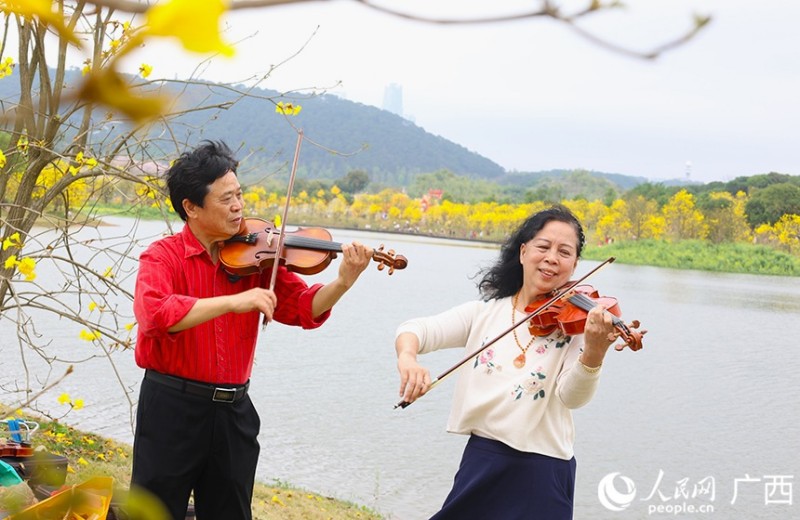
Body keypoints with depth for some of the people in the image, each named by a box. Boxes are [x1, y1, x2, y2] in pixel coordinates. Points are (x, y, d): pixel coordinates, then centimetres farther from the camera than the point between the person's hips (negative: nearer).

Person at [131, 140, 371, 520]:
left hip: (234, 412, 4)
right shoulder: (162, 257, -9)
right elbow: (154, 314, -28)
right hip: (172, 406, -4)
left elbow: (303, 308, 1)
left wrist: (343, 282, -18)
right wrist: (234, 301, -32)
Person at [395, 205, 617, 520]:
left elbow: (572, 396, -17)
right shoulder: (485, 312, 4)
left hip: (541, 469, -3)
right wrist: (407, 358, -26)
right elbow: (415, 329, -4)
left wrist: (594, 351, -37)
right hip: (481, 458, 3)